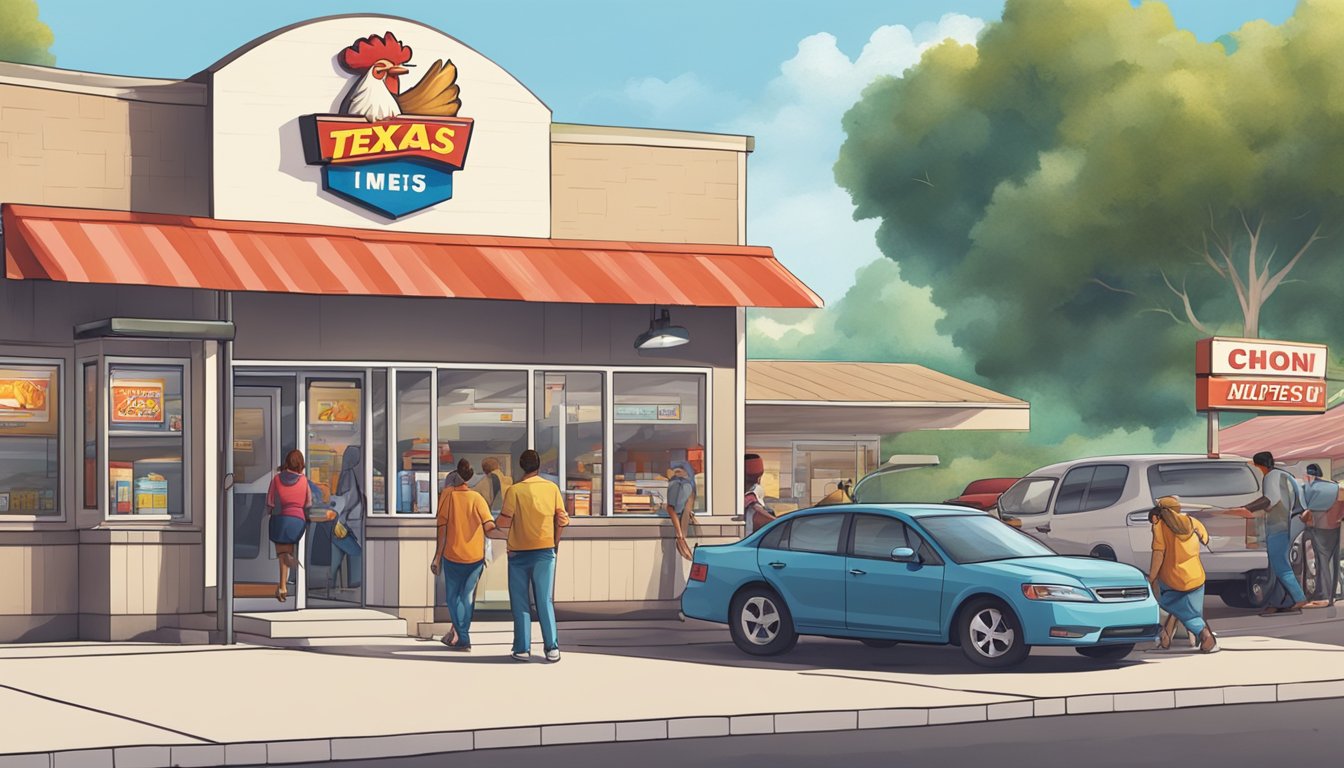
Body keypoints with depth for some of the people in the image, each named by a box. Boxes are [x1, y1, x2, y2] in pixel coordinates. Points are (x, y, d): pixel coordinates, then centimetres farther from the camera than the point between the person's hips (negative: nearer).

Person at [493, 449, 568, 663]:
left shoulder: (514, 490, -10)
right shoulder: (552, 488, 0)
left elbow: (504, 522, -12)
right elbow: (561, 519, 4)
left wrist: (496, 521, 10)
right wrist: (555, 542, 17)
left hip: (519, 552, -2)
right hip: (545, 551, 2)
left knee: (520, 603, 6)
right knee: (545, 601, 7)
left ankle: (523, 649, 5)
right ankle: (552, 648, 1)